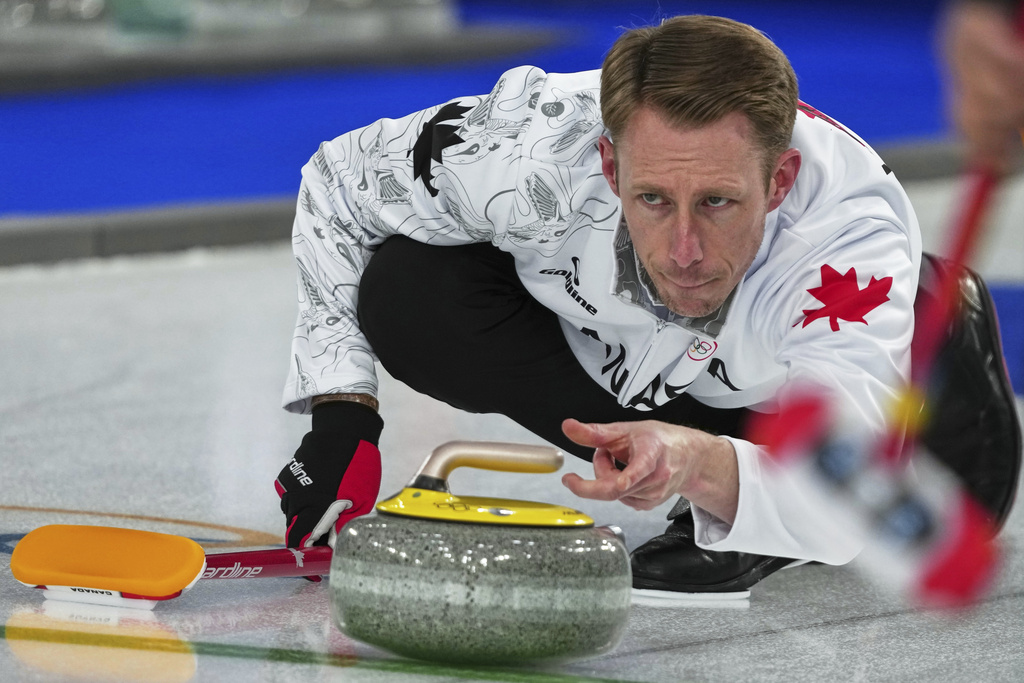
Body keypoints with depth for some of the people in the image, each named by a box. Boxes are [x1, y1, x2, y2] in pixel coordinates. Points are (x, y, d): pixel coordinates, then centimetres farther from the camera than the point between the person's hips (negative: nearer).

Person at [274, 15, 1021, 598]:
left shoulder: (854, 232, -43)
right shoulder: (540, 149, -38)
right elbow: (341, 180, -17)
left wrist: (701, 467, -71)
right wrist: (341, 416, -23)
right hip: (604, 355, 2)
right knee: (405, 295, -27)